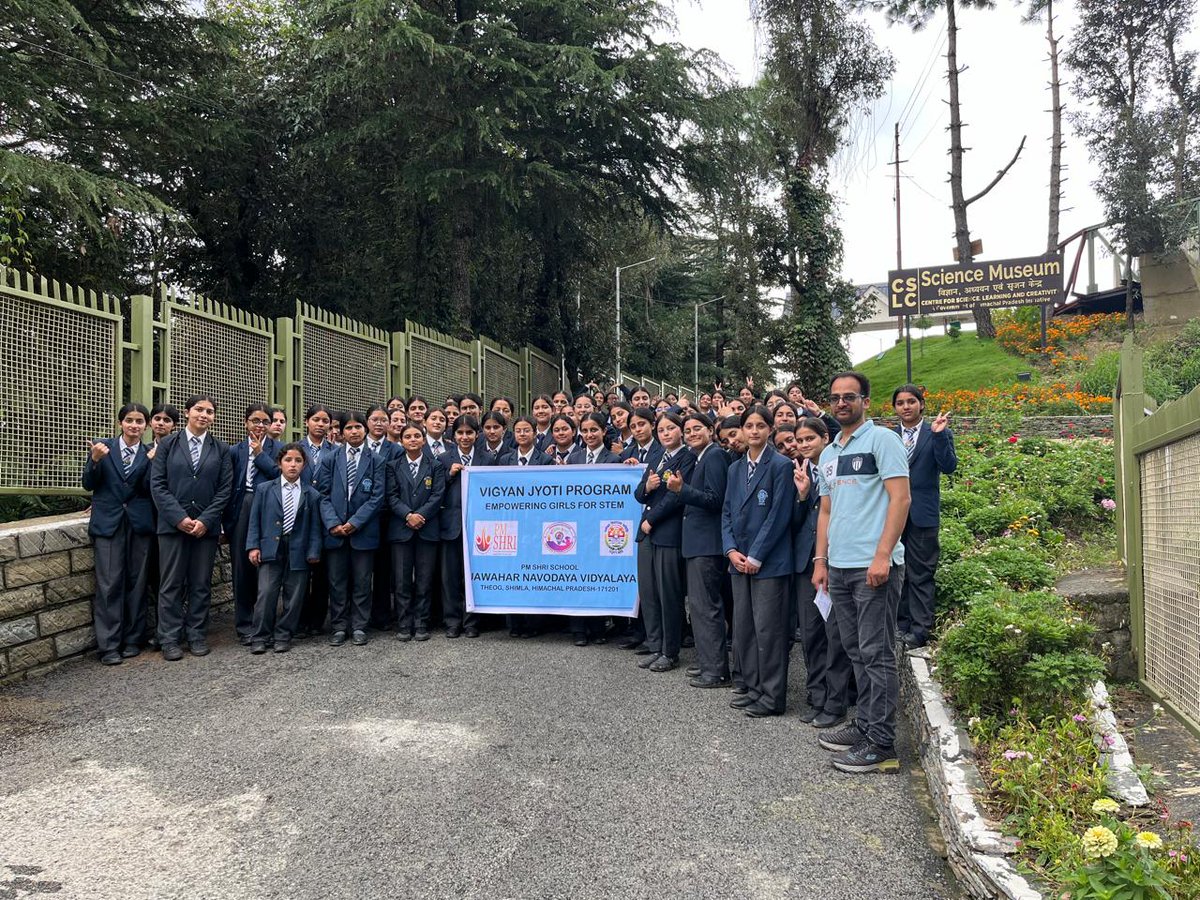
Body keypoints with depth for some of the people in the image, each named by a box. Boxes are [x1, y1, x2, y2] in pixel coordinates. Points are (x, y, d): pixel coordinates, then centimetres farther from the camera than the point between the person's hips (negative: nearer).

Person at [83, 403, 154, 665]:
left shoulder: (150, 453, 6)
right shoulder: (103, 447, 4)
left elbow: (149, 490, -3)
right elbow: (89, 485, 2)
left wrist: (152, 462, -16)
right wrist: (94, 460, -15)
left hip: (139, 523, 1)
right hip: (108, 522, -1)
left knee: (137, 582, 5)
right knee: (109, 583, -4)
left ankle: (133, 640, 15)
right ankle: (108, 646, 1)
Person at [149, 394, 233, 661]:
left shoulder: (221, 450, 8)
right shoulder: (168, 444, 5)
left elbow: (225, 489, 2)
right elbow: (157, 484, -2)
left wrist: (205, 520, -9)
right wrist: (179, 517, -11)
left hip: (206, 525, 1)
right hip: (172, 524, -1)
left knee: (201, 584, 6)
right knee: (171, 584, 3)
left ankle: (197, 636, 16)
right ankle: (169, 639, 11)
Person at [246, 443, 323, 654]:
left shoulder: (311, 494, 5)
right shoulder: (264, 490, 6)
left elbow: (314, 526, 5)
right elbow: (254, 520, 7)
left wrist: (313, 552, -2)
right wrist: (253, 546, -3)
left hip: (298, 552, 1)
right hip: (271, 549, -1)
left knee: (294, 597, 5)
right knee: (266, 593, -6)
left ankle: (282, 636, 18)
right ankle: (260, 637, 8)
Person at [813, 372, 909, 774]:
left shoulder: (882, 439, -5)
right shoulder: (828, 453, 17)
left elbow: (900, 498, -12)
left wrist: (882, 555, -19)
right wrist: (821, 560, 13)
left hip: (874, 566, -7)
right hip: (839, 567, 8)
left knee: (876, 654, -3)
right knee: (856, 652, 15)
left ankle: (881, 743, 5)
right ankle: (865, 724, 26)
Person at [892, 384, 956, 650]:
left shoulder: (939, 434, 1)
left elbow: (949, 467, -13)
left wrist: (939, 435, -20)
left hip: (922, 515, -4)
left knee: (920, 575, 0)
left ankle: (920, 630, 6)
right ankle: (900, 625, 20)